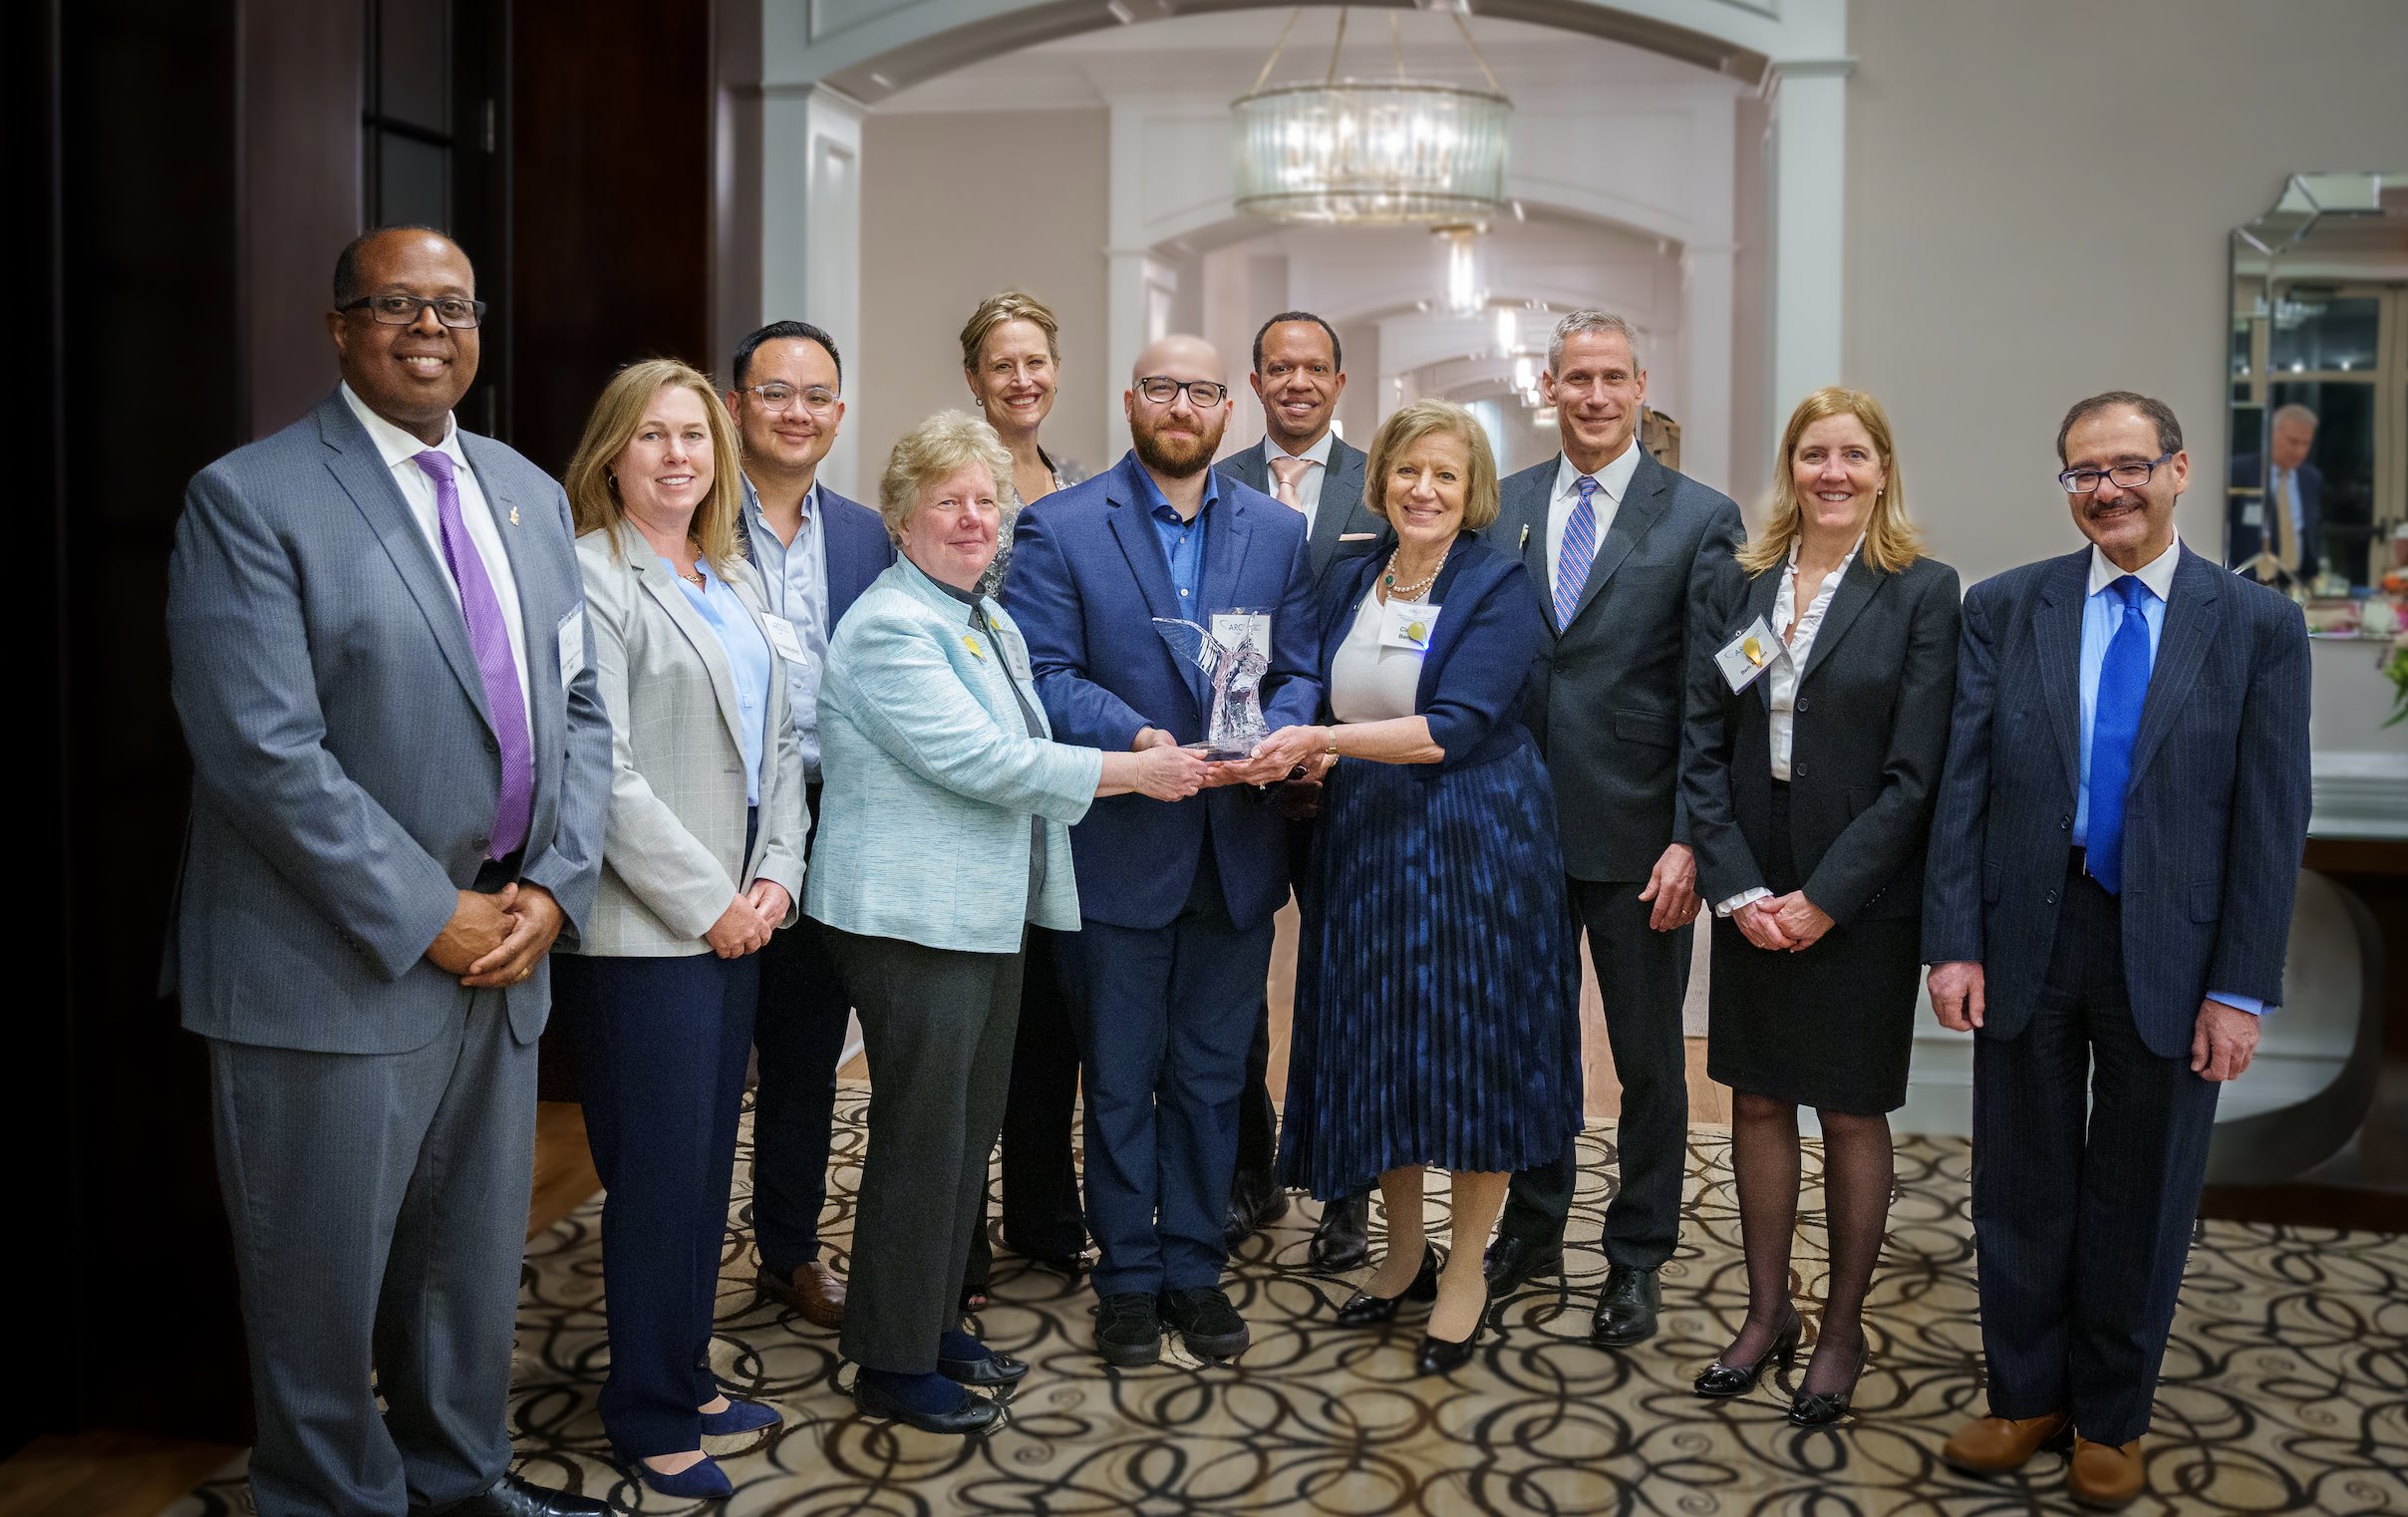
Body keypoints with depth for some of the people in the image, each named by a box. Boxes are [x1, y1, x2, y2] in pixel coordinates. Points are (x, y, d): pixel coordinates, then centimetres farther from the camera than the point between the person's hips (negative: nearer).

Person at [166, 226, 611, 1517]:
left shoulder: (528, 494, 11)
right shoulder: (250, 499, -9)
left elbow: (576, 708, 11)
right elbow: (262, 753, -17)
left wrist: (555, 885, -3)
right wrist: (427, 918, -16)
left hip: (501, 954, 6)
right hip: (336, 972, -6)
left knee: (474, 1265, 19)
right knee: (326, 1288, 9)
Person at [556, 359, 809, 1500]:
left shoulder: (733, 579, 15)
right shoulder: (591, 577, -10)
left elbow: (777, 742, 15)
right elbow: (604, 771, -16)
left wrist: (775, 876, 1)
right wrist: (708, 902, -13)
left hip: (736, 917, 8)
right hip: (644, 928, -7)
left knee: (707, 1160, 14)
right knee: (659, 1171, 0)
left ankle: (685, 1379, 28)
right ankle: (648, 1415, 15)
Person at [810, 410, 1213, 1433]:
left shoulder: (992, 622, 16)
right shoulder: (889, 627, -15)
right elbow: (975, 759, -23)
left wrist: (1145, 768, 11)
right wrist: (1132, 772, -20)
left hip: (991, 914, 9)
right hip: (915, 917, -9)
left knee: (968, 1131, 16)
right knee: (921, 1141, -1)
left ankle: (934, 1326, 29)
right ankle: (893, 1364, 12)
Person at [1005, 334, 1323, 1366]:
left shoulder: (1277, 531, 8)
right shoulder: (1059, 528, -3)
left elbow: (1297, 672, 7)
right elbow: (1044, 674, -10)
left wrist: (1281, 732, -15)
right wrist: (1135, 740, -25)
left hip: (1238, 847, 3)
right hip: (1119, 847, -3)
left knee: (1211, 1076, 13)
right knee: (1119, 1079, 9)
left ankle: (1195, 1269, 26)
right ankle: (1127, 1277, 23)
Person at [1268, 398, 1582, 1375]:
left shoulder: (1499, 586, -10)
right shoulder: (1350, 583, 8)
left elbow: (1458, 728, -22)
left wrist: (1327, 740, -28)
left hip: (1474, 845, -5)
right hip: (1366, 843, 5)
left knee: (1473, 1051, 3)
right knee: (1374, 1048, 11)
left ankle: (1466, 1275, 20)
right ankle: (1403, 1253, 30)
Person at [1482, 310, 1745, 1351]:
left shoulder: (1700, 517, -3)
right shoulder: (1501, 508, 7)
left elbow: (1711, 698, -7)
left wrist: (1690, 839, -13)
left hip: (1638, 837, -3)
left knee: (1649, 1058, 9)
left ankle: (1636, 1258, 25)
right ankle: (1533, 1227, 33)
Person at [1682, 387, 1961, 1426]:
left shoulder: (1922, 592, -6)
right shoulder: (1738, 585, 4)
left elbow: (1914, 774, -11)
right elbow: (1704, 746, 2)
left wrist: (1824, 898, -14)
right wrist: (1737, 889, -8)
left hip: (1860, 903, -3)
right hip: (1751, 900, 4)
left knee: (1851, 1116, 8)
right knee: (1757, 1102, 12)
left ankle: (1842, 1329, 24)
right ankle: (1767, 1312, 28)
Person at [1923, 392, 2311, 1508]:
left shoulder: (2257, 625, -2)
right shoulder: (2004, 609, 2)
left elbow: (2270, 818, -4)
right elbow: (1961, 787, 0)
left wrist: (2242, 987, -8)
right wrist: (1954, 943, -7)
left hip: (2169, 955, -1)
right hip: (2027, 941, 1)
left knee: (2140, 1202, 12)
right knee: (2022, 1188, 12)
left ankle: (2112, 1418, 31)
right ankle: (2027, 1396, 30)